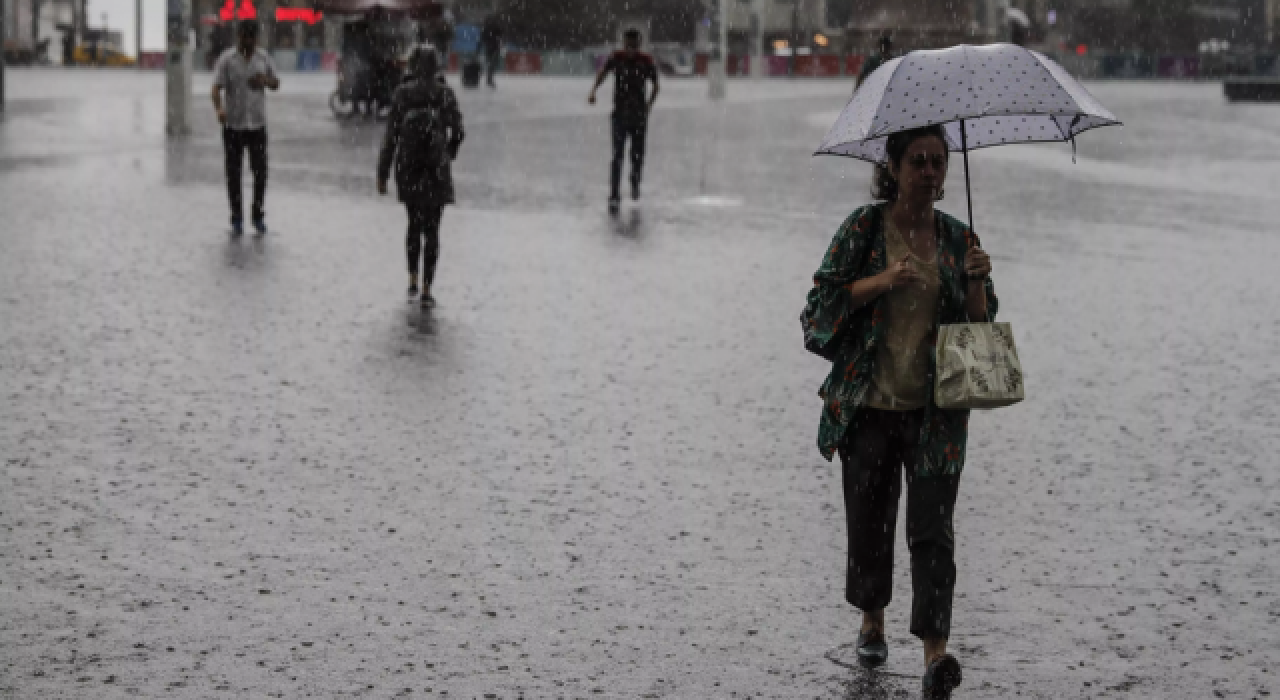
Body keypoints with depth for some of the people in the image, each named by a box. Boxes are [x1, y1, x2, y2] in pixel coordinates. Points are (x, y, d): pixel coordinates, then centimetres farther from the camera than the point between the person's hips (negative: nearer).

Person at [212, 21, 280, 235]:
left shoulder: (263, 57, 6)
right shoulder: (226, 59, -6)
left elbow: (276, 83, 14)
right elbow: (216, 88, -14)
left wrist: (266, 81, -10)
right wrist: (219, 108, -34)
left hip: (257, 123, 2)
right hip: (233, 125, -2)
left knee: (260, 171, 1)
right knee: (234, 174, 2)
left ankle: (258, 216, 16)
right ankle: (236, 218, 12)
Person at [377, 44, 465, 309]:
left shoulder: (401, 94, -7)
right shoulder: (445, 94, -8)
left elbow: (391, 137, -7)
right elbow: (457, 132, 0)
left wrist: (382, 174, -1)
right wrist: (449, 153, 21)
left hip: (407, 169, 1)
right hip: (436, 171, -1)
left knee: (414, 224, 22)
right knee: (431, 230, 5)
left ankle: (413, 282, 20)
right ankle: (427, 291, -1)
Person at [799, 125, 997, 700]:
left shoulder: (958, 238, 7)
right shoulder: (863, 228, -1)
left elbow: (979, 326, 8)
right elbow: (823, 299, -5)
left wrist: (976, 280, -10)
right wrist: (883, 279, -17)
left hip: (935, 412, 0)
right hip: (868, 405, 0)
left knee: (932, 529, -9)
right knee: (869, 520, 10)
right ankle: (872, 622, 35)